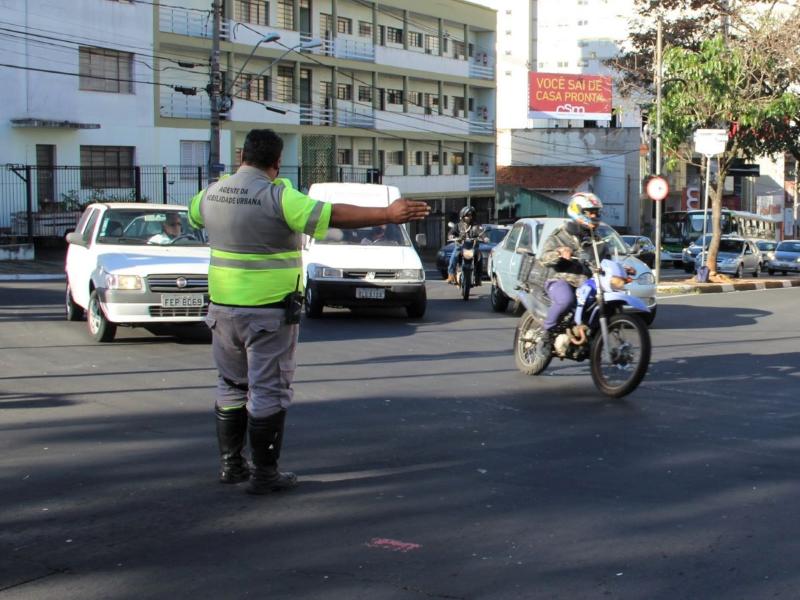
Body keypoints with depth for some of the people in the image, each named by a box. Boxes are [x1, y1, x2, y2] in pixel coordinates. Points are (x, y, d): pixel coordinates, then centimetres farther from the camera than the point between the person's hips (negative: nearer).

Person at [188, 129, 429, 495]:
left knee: (232, 386, 18)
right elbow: (332, 215, -24)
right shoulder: (276, 196, -16)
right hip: (269, 311, -6)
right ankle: (264, 473, 5)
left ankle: (230, 463, 24)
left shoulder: (214, 193, 5)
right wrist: (389, 215, -24)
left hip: (223, 307, 7)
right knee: (268, 390, 1)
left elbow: (193, 213, 28)